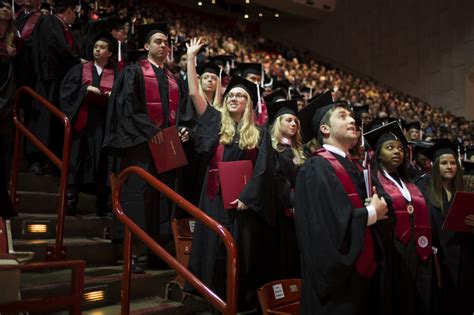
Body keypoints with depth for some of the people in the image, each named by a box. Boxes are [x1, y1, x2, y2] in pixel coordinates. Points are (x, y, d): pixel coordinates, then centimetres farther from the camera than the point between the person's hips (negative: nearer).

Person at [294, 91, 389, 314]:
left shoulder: (350, 166, 14)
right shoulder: (317, 168, -14)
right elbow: (329, 220, -26)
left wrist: (375, 208, -1)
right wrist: (372, 213, -11)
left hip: (360, 271, 9)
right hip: (336, 273, -9)